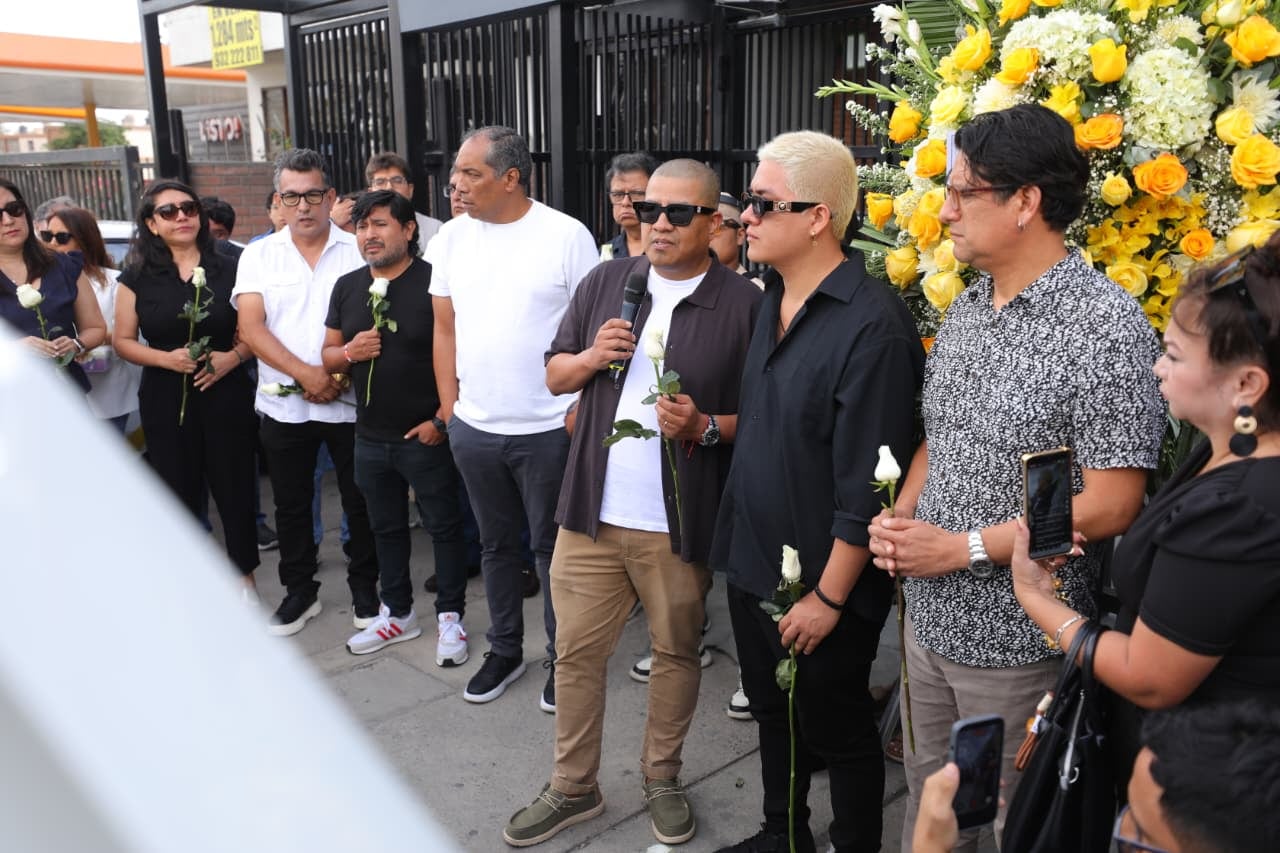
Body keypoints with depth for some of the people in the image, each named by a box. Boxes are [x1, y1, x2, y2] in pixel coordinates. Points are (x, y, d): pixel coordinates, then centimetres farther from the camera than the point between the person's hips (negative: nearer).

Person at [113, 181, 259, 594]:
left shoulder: (228, 269, 2)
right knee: (180, 496, 6)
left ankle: (245, 577, 22)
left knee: (234, 491, 4)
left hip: (226, 397, 0)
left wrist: (233, 356, -13)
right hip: (166, 402, 1)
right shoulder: (137, 278, 3)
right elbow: (122, 340, 5)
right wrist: (166, 358, -12)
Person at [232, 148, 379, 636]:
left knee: (360, 502, 7)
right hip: (283, 405, 2)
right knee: (291, 504, 12)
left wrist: (340, 373, -14)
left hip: (349, 401, -2)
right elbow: (251, 328, -5)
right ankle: (299, 592, 28)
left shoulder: (358, 251, 0)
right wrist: (306, 374, -16)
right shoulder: (259, 255, 4)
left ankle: (365, 589, 24)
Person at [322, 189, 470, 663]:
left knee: (443, 526, 6)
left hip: (425, 435, -6)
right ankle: (397, 614, 33)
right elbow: (328, 356, 12)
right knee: (386, 528, 17)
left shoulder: (434, 282, -11)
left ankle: (450, 616, 20)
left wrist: (442, 419, -17)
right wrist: (350, 352, -12)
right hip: (370, 437, 6)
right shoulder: (346, 287, 8)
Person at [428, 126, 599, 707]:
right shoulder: (453, 237, 4)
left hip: (547, 429, -4)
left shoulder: (566, 235, -10)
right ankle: (505, 650, 35)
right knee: (496, 544, 18)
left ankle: (562, 658, 26)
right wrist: (449, 405, 6)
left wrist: (579, 409, -11)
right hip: (473, 428, 5)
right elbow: (445, 327, 9)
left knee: (552, 547, 8)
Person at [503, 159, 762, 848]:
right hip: (591, 513, 3)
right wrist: (592, 357, -9)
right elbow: (554, 376, 12)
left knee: (676, 653, 14)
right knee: (577, 652, 12)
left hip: (680, 524, -3)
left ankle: (662, 778, 36)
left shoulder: (745, 304, -6)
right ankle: (573, 787, 31)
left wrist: (704, 428, -21)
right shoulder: (605, 283, 6)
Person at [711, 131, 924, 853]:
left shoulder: (871, 325, -23)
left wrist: (828, 596, -18)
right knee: (772, 710, 24)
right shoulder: (774, 300, 4)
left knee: (837, 731, 13)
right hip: (752, 562, 8)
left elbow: (867, 486, -22)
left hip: (823, 582, -8)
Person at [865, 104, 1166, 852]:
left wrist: (961, 547, -19)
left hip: (1018, 643, -6)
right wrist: (901, 517, -3)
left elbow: (1110, 506, -20)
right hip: (930, 620, 7)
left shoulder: (1107, 327, -17)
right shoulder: (966, 308, 6)